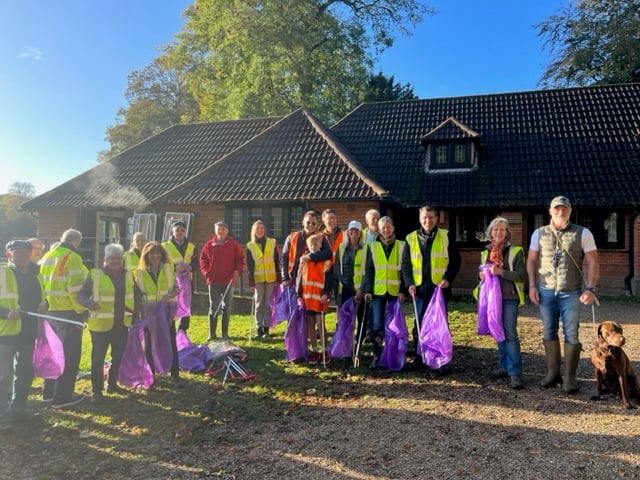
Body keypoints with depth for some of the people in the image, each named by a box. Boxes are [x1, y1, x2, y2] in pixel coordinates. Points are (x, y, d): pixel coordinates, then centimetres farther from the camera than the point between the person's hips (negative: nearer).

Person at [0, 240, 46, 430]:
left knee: (25, 372, 16)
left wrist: (43, 306, 2)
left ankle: (18, 409, 30)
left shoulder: (35, 275, 10)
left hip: (29, 332, 6)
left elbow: (41, 297, 22)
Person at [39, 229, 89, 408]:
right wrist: (81, 309, -11)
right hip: (68, 312, -8)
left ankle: (50, 391, 28)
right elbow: (75, 288, -20)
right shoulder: (72, 257, -14)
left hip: (49, 311, 8)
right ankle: (62, 396, 7)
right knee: (70, 355, 2)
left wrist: (47, 303, 17)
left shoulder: (47, 257, 12)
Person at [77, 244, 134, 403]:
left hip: (122, 324, 5)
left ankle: (112, 384, 33)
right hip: (101, 324, -5)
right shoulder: (95, 274, -8)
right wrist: (89, 303, -30)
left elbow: (135, 295, 19)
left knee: (118, 356, 16)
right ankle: (97, 391, 13)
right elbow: (81, 294, -9)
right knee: (98, 358, 1)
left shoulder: (128, 275, 7)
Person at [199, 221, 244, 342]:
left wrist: (237, 271, -10)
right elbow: (203, 259, 9)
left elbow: (240, 259, 4)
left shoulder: (234, 245, 2)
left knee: (227, 307, 5)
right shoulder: (209, 245, 5)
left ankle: (225, 334, 14)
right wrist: (206, 272, -4)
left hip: (228, 281, 0)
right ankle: (212, 334, 12)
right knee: (213, 307, 5)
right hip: (213, 281, 1)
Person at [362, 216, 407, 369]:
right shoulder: (373, 246, 5)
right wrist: (367, 290, -6)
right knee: (376, 325, -6)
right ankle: (377, 355, 7)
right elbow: (369, 270, 3)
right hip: (378, 291, 0)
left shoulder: (401, 246, 3)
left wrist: (403, 290, -7)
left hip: (395, 291, 0)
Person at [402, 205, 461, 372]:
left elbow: (455, 261, 3)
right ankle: (419, 359, 19)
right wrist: (410, 283, -7)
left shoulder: (445, 236, 1)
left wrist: (448, 278, -12)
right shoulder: (411, 238, 5)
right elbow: (406, 264, 6)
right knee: (419, 325, 7)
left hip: (440, 288, -1)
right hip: (420, 288, 2)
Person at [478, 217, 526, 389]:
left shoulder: (515, 251, -4)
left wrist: (501, 272, -20)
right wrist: (482, 275, 1)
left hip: (509, 298, -6)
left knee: (510, 334, -10)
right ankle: (505, 366, 23)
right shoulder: (485, 252, 12)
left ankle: (515, 373, -6)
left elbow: (522, 275, -11)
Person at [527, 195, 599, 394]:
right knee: (549, 332, 8)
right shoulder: (539, 233, 6)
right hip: (546, 290, 2)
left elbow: (592, 262, -1)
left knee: (571, 334, 1)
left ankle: (569, 377, 10)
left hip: (572, 292, -2)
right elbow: (532, 260, 8)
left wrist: (590, 288, -11)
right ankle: (553, 372, 20)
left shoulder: (583, 233, 0)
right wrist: (532, 286, 0)